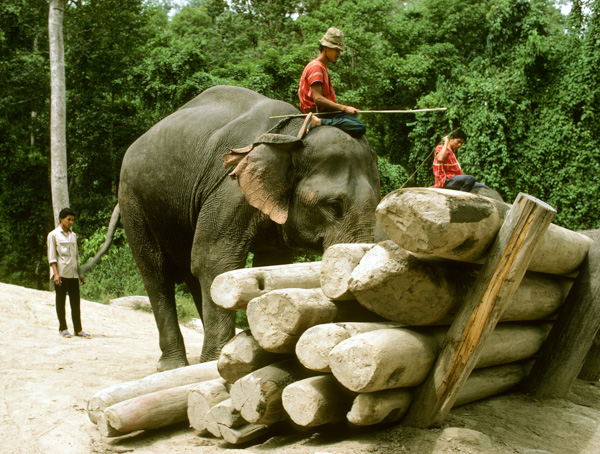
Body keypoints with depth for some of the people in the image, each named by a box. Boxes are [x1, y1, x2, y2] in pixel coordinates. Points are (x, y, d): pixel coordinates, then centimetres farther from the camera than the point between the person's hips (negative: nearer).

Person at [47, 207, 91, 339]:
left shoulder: (73, 235, 17)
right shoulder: (53, 235, -1)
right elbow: (52, 256, -6)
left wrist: (80, 273, 18)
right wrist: (55, 273, -15)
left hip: (73, 274, 5)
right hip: (61, 274, -5)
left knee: (76, 302, 3)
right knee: (61, 302, 2)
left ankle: (78, 329, 6)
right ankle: (63, 329, 10)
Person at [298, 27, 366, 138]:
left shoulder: (322, 67, 22)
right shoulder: (316, 67, -10)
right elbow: (317, 98, -21)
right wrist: (344, 108, -23)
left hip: (324, 112, 10)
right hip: (320, 114, -10)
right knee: (361, 128, -22)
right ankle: (319, 122, -19)